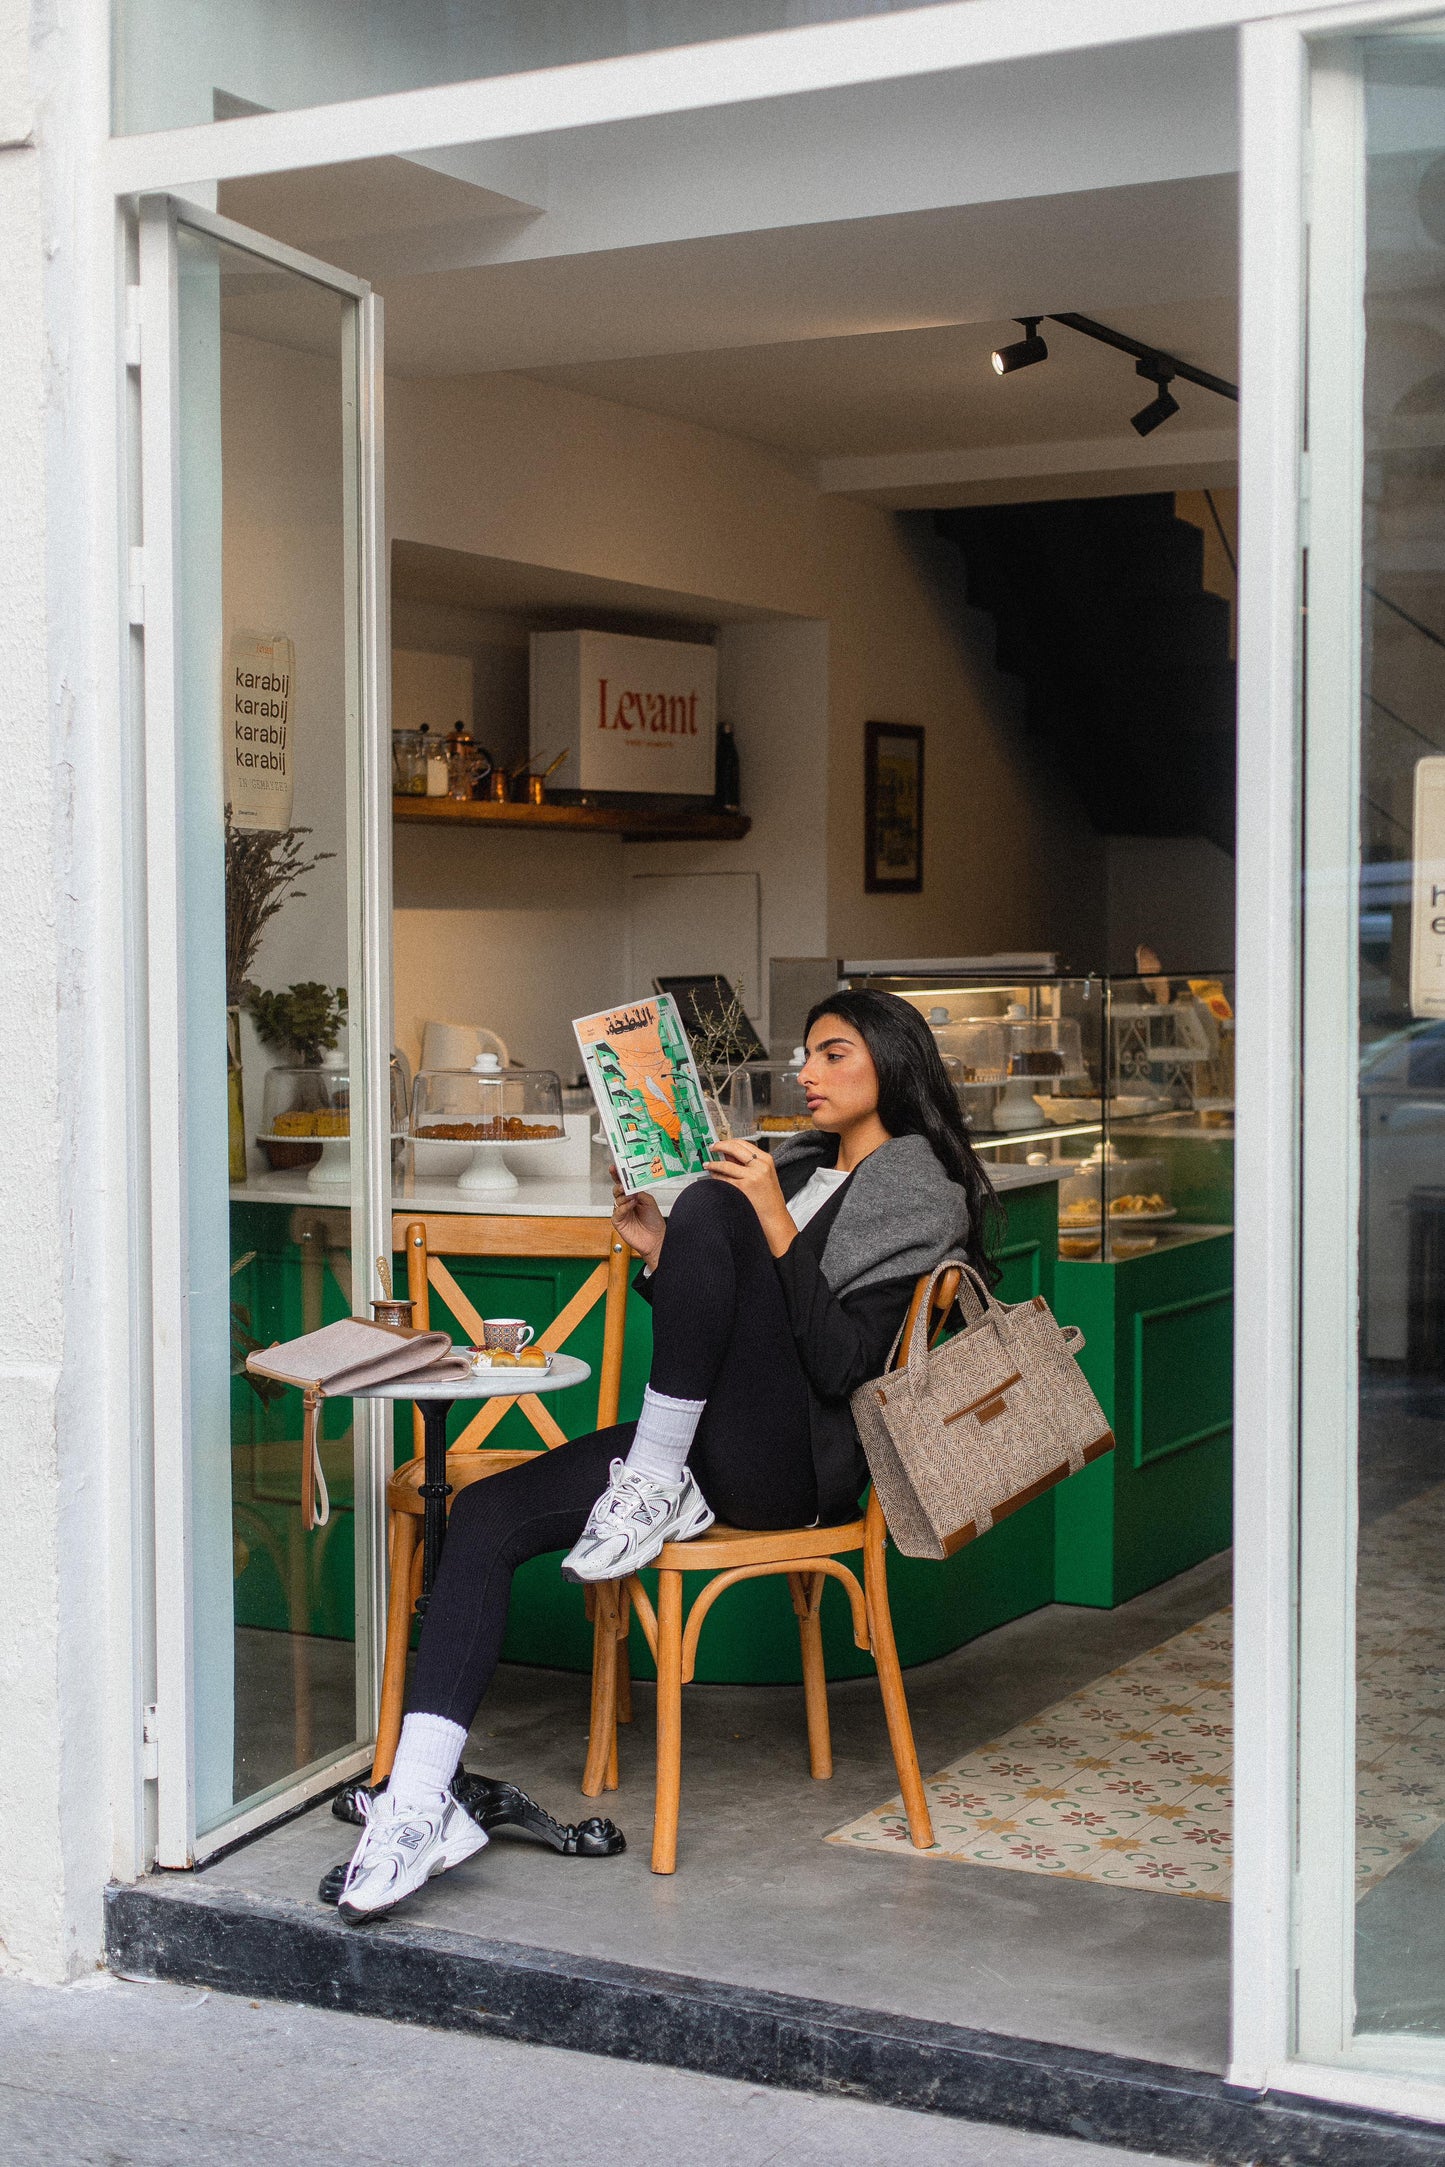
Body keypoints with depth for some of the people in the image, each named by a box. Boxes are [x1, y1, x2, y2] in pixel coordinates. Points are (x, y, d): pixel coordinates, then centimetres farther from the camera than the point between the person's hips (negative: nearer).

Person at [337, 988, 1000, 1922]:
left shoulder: (916, 1191, 0)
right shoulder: (800, 1167, 25)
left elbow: (842, 1364, -14)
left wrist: (774, 1222, -18)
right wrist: (659, 1259, 8)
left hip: (797, 1464, -8)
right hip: (718, 1450, 8)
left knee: (709, 1208, -25)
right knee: (485, 1514, -11)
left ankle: (655, 1487, -17)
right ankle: (421, 1801, -18)